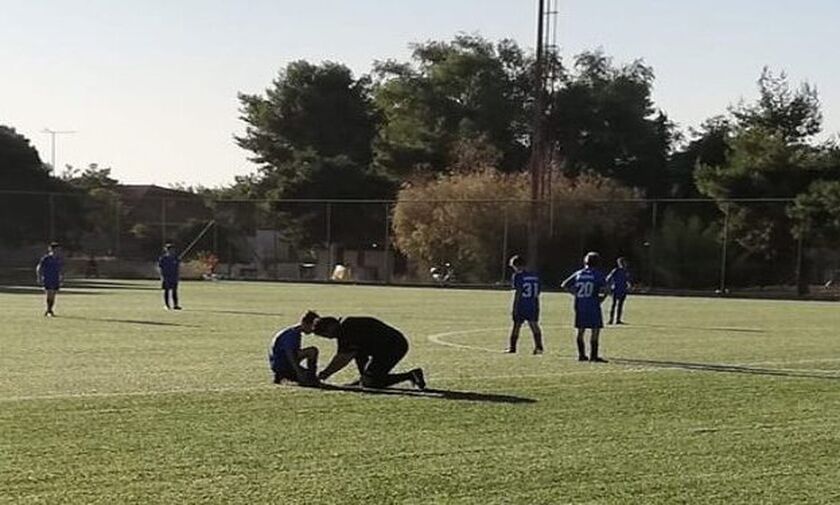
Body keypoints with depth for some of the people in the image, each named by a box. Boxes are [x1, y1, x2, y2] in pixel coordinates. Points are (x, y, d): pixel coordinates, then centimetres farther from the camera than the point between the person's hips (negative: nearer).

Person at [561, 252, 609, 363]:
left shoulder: (578, 274, 8)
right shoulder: (597, 274, -5)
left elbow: (564, 285, 10)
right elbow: (605, 290, -13)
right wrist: (601, 299, 3)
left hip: (579, 306, 5)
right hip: (593, 306, -5)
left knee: (580, 331, 11)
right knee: (595, 330, 0)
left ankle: (581, 355, 13)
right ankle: (593, 355, -4)